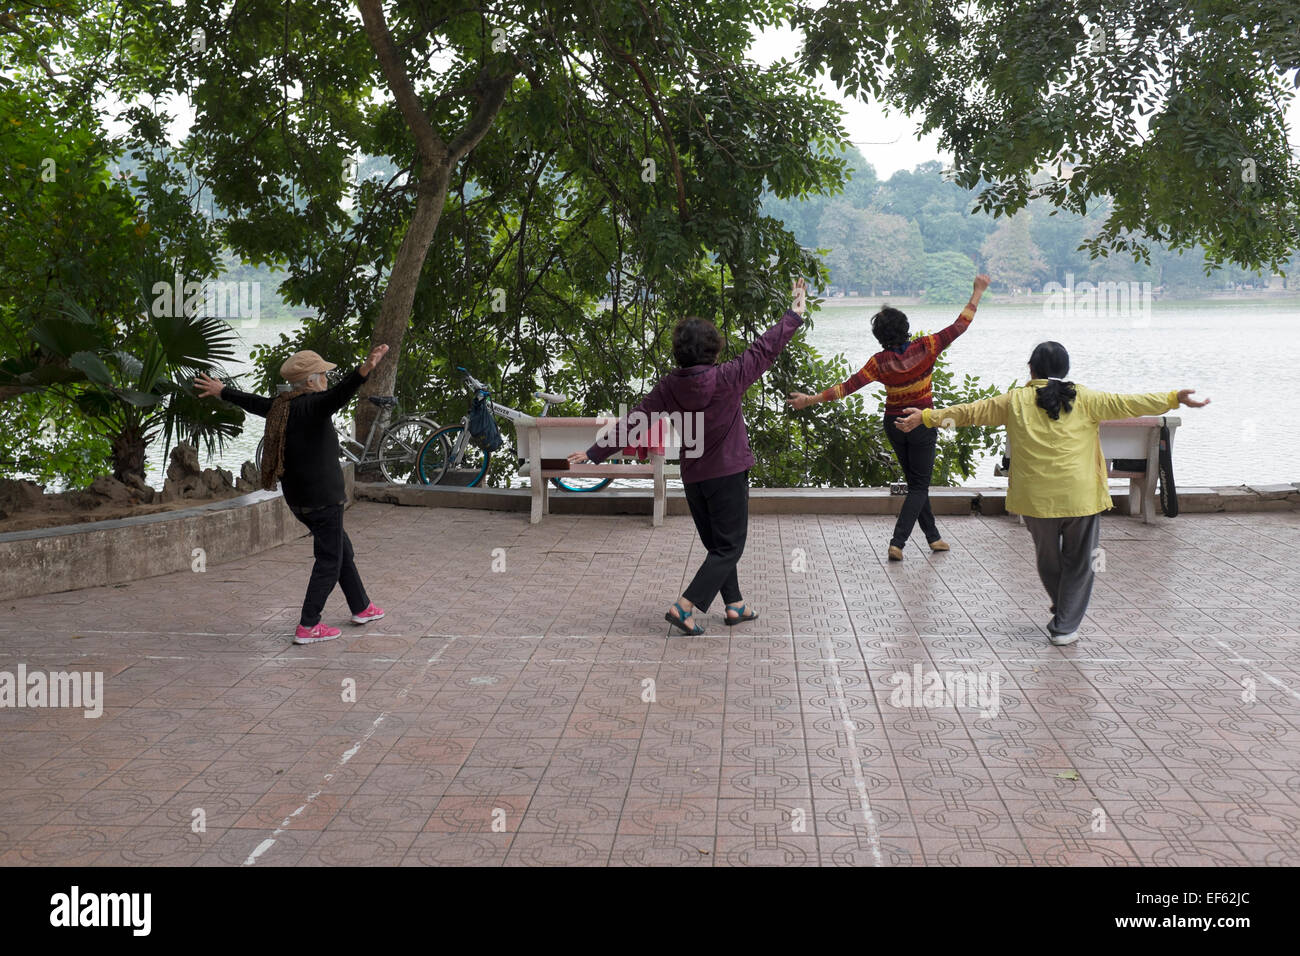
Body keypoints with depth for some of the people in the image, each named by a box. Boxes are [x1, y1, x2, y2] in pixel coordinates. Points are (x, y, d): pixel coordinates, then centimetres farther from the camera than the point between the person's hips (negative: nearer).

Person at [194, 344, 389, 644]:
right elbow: (339, 394, -38)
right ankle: (307, 627, -2)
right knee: (329, 559, -2)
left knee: (342, 549, 21)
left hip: (299, 500, 9)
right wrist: (365, 370, -54)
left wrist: (221, 391, 46)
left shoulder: (280, 406, 8)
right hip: (323, 497, -9)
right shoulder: (311, 405, -17)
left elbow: (252, 402, 27)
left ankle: (362, 608, 33)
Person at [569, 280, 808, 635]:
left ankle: (735, 606, 26)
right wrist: (794, 316, 7)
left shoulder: (670, 386, -6)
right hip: (728, 473, -5)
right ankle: (684, 607, -10)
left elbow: (633, 422, -4)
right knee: (728, 547, 1)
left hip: (693, 476, 5)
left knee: (717, 545, 19)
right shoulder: (726, 379, -16)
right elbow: (763, 350, -7)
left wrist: (595, 452, 3)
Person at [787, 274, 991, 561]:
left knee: (916, 482, 18)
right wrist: (977, 292, -5)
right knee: (919, 486, 3)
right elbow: (959, 326, -14)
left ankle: (933, 537, 25)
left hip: (894, 425, 3)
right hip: (922, 424, -3)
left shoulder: (880, 362, -14)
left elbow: (849, 386, -16)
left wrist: (812, 399, -11)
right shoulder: (925, 348, -17)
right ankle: (897, 542, -11)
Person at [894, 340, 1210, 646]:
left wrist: (926, 417, 20)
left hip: (1036, 498, 1)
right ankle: (1065, 627, 12)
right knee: (1077, 563, 14)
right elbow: (1126, 403, 1)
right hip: (1080, 495, -1)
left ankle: (1064, 615, 39)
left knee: (1048, 560, 22)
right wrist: (1175, 398, 7)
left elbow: (970, 411, 10)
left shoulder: (1015, 401, 3)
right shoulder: (1084, 399, 0)